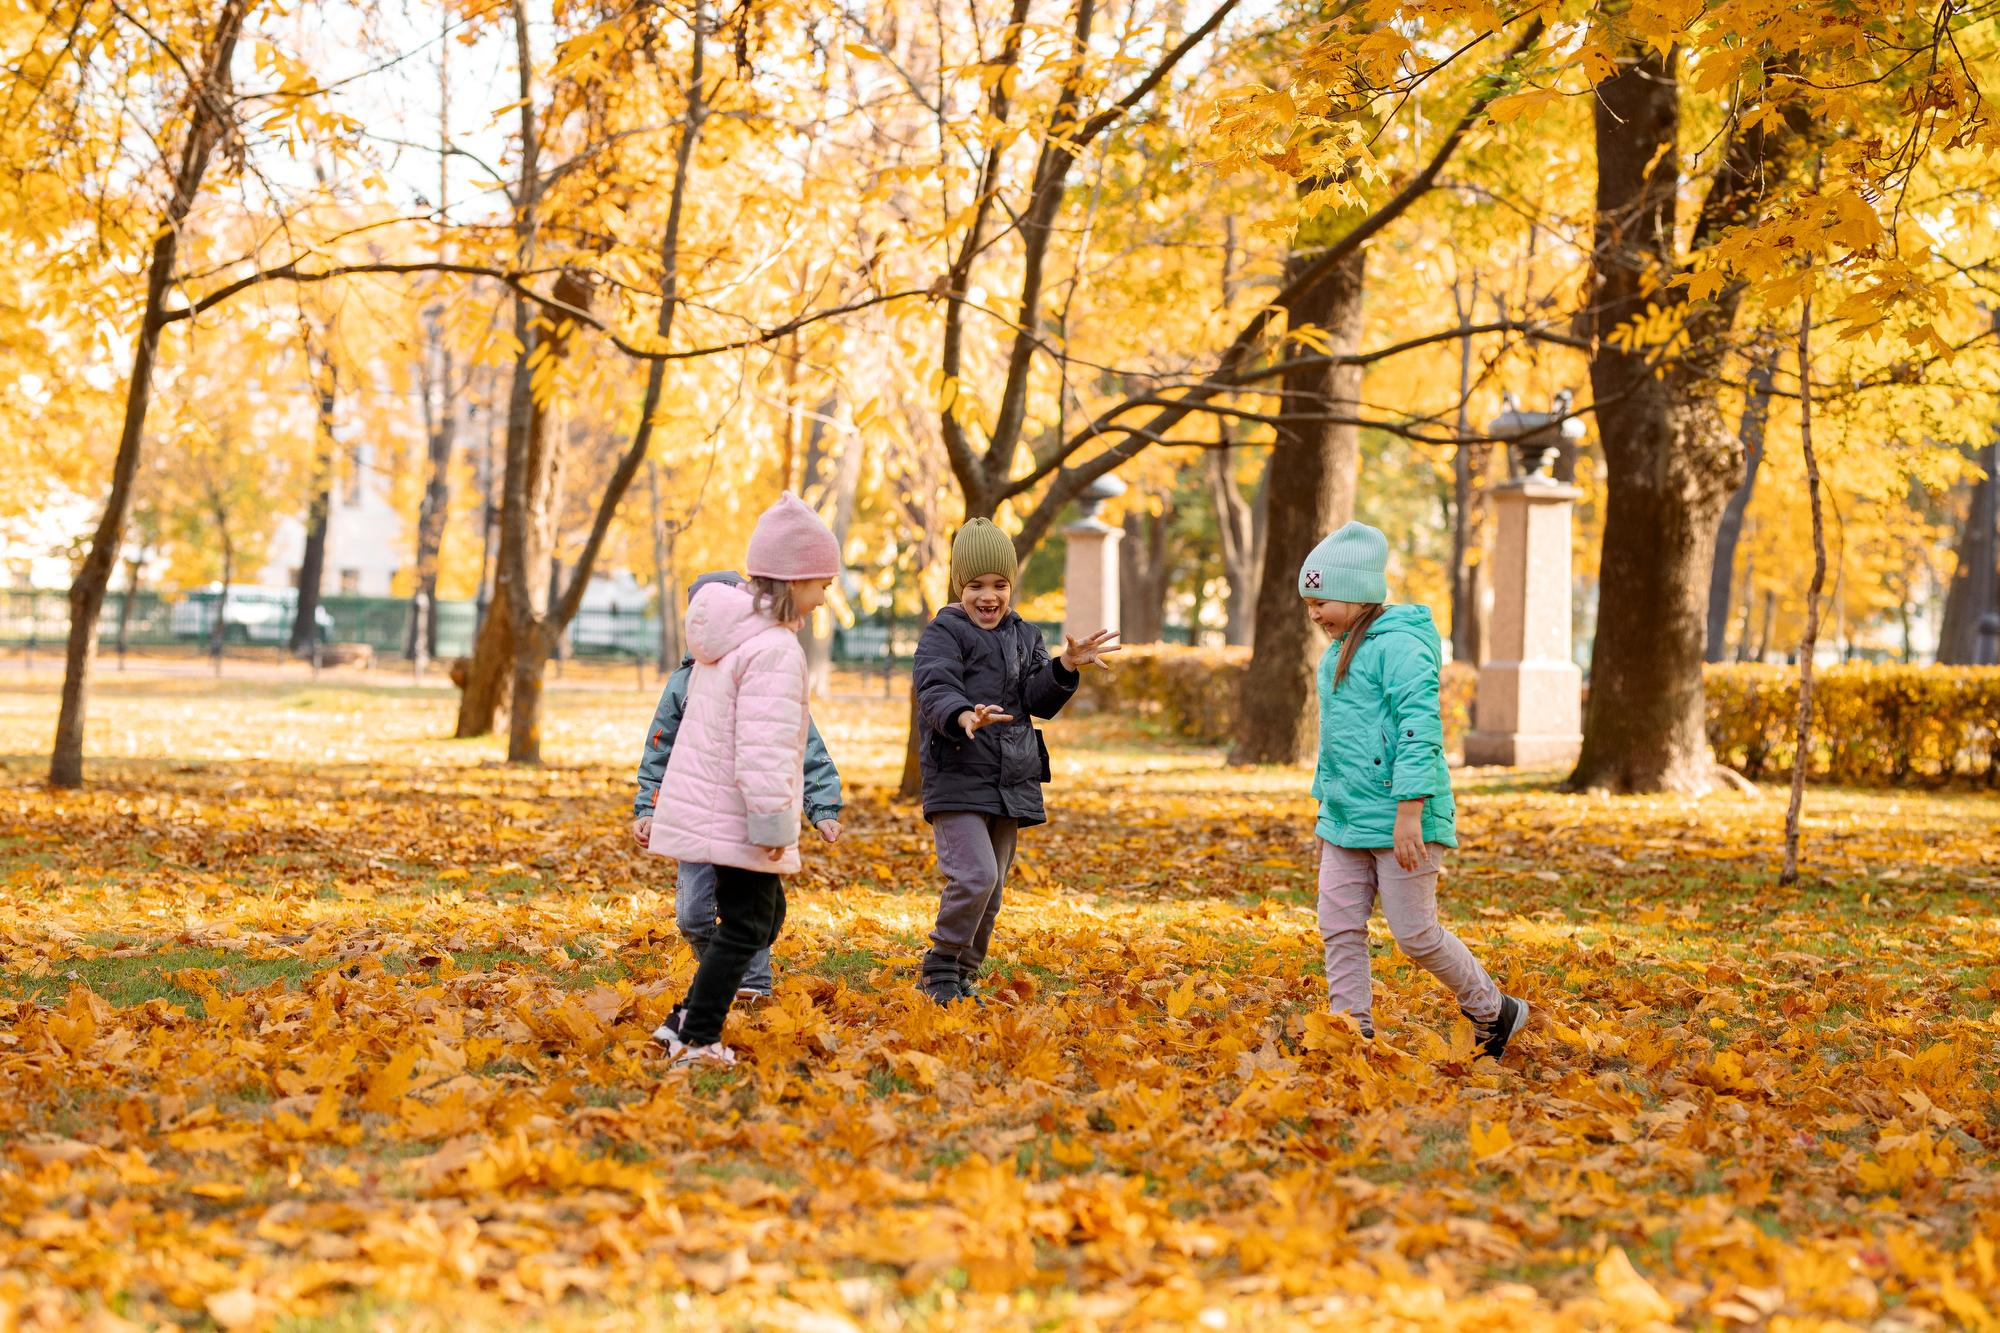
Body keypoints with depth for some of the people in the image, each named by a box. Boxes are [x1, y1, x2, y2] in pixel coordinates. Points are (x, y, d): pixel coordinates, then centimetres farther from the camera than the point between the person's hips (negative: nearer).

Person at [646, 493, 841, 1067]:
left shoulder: (728, 634, 13)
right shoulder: (774, 649, -19)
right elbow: (764, 745, -24)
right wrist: (773, 821, -22)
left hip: (706, 803, 10)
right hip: (736, 814, -10)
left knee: (765, 914, 18)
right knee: (745, 925, -2)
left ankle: (685, 1021, 17)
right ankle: (698, 1039, 0)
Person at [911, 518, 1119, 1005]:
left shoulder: (1023, 637, 15)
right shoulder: (943, 634, -5)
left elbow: (1038, 701, 7)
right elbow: (935, 691, -21)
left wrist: (1065, 669, -11)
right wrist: (962, 716, -42)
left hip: (1011, 784, 7)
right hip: (958, 780, -7)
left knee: (991, 891, 11)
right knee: (974, 877, -21)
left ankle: (963, 977, 23)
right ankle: (940, 972, -8)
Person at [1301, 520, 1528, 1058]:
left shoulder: (1398, 645, -13)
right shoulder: (1338, 653, 16)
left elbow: (1420, 730, -20)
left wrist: (1409, 812, -24)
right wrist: (1324, 811, 25)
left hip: (1400, 823, -9)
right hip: (1346, 822, 9)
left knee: (1415, 934, -3)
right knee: (1339, 928, 3)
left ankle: (1493, 1013, 15)